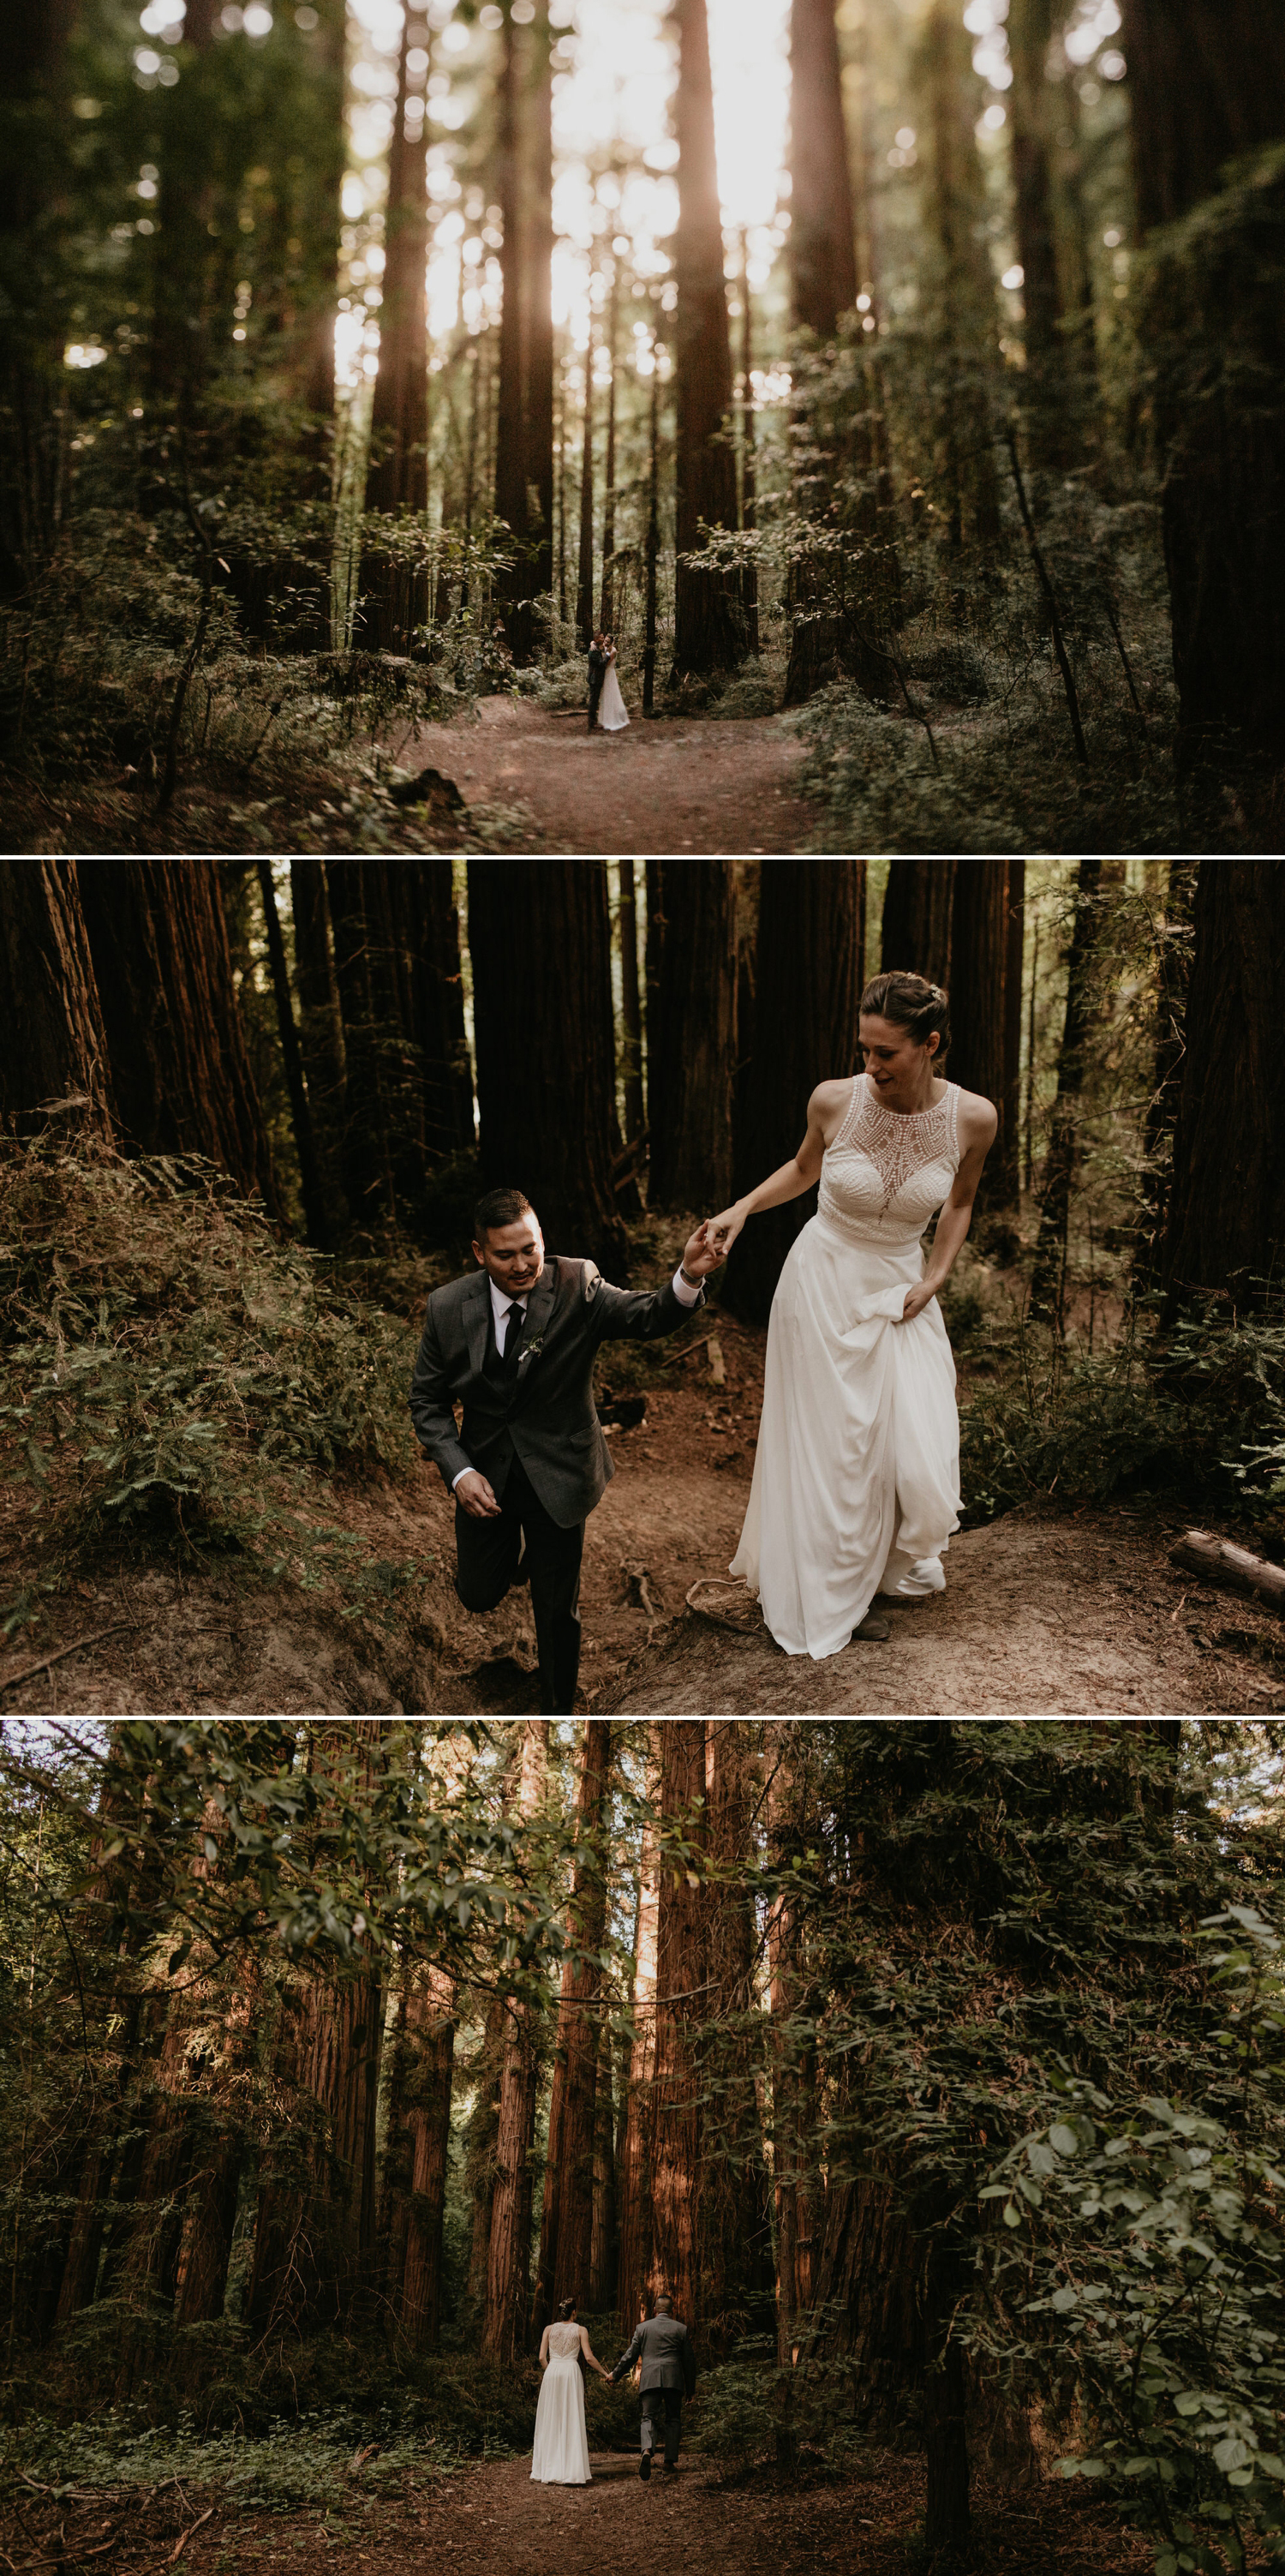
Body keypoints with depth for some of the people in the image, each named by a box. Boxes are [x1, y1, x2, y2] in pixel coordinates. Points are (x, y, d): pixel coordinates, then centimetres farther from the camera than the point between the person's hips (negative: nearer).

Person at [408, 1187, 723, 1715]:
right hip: (485, 1469, 2)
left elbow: (647, 1318, -30)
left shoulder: (577, 1286, -17)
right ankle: (513, 1550, 51)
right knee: (479, 1594, 15)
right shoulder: (448, 1306, -12)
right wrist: (459, 1472, -16)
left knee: (558, 1609, 9)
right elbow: (427, 1399, -3)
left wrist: (688, 1278, -52)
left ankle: (557, 1709, 35)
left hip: (557, 1473, -2)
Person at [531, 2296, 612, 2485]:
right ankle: (573, 2470, -5)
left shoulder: (549, 2329, 10)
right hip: (571, 2372, -2)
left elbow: (542, 2358, 5)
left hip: (551, 2371, 2)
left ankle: (547, 2470, 6)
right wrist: (606, 2374, 8)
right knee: (572, 2421, 0)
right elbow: (589, 2358, -2)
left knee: (550, 2422, 7)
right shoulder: (580, 2330, 5)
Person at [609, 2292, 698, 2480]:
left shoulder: (643, 2327, 10)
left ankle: (647, 2451, -29)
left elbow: (631, 2355, 10)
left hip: (649, 2379, 0)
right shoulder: (681, 2329, 9)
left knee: (648, 2417, -3)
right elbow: (689, 2360, 11)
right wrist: (691, 2388, 19)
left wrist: (615, 2375, 22)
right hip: (674, 2380, 0)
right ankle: (670, 2461, 9)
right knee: (673, 2420, 12)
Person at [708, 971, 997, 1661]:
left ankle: (897, 1561, 28)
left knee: (918, 1448, -3)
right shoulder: (833, 1100, -17)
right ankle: (835, 1597, 22)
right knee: (830, 1447, 4)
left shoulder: (972, 1117, -14)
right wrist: (744, 1207, -8)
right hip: (824, 1276, -1)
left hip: (900, 1286, 1)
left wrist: (935, 1277, -4)